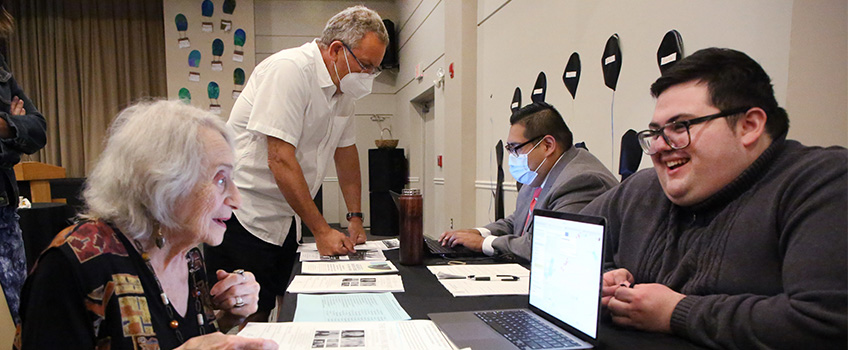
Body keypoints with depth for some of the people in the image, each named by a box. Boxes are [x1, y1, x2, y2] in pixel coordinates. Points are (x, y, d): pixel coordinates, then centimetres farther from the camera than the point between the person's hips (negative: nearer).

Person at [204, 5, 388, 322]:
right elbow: (281, 160, -23)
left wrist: (355, 218, 14)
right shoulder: (289, 70, -19)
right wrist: (322, 231, -19)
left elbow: (346, 152, 16)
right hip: (243, 215, -8)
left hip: (284, 219, 8)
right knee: (249, 318, -5)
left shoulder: (344, 87, 7)